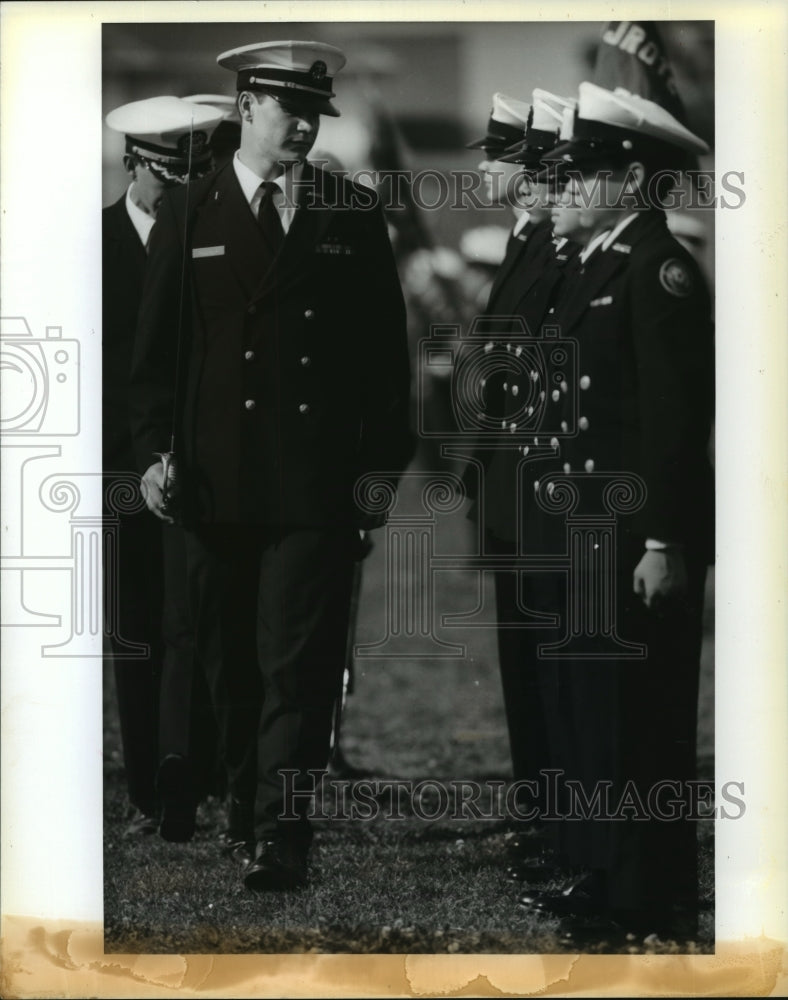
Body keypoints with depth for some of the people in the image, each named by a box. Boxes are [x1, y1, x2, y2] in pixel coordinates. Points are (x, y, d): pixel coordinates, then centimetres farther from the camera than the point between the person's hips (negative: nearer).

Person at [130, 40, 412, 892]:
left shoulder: (354, 218, 7)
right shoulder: (188, 217, 8)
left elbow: (385, 349, 8)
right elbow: (157, 346, 7)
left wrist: (383, 461, 2)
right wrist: (154, 451, -3)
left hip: (316, 487, -1)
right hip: (216, 484, 1)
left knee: (298, 665, -8)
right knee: (230, 665, 10)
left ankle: (280, 837, -9)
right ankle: (243, 807, 24)